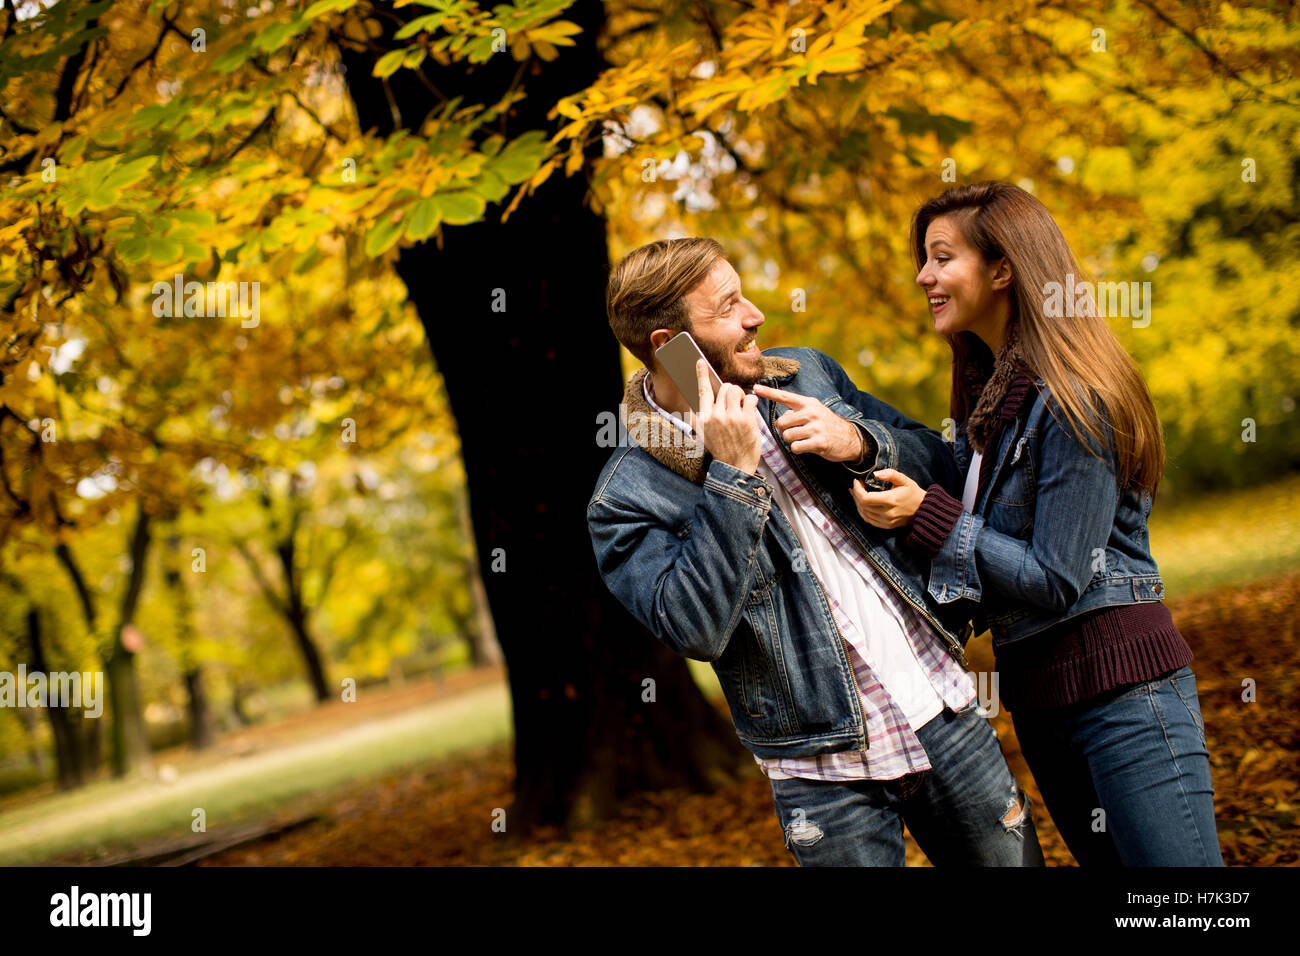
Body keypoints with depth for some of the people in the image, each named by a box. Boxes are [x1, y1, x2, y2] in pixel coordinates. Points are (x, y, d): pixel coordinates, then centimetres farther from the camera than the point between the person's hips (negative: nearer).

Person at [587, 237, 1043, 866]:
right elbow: (695, 630, -22)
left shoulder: (806, 373, 6)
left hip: (946, 715, 5)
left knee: (1014, 860, 12)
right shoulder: (625, 500, -9)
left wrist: (858, 443, -11)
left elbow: (941, 468, 9)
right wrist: (733, 477, -23)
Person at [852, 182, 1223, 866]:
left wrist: (927, 516, -19)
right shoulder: (988, 388, 11)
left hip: (1122, 688, -9)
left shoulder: (1073, 398, -16)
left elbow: (1058, 580, -18)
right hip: (1035, 693, 9)